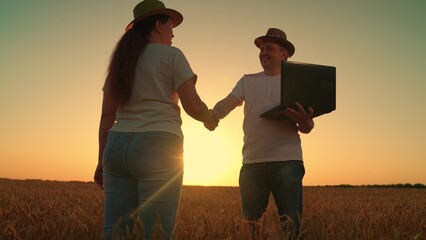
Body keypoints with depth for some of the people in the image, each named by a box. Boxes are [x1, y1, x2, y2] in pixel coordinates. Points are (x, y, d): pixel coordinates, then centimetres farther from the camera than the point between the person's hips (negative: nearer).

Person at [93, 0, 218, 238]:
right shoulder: (171, 55, 3)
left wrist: (102, 160, 17)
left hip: (118, 146, 6)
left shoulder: (120, 61, 19)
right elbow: (193, 106, -3)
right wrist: (210, 118, 18)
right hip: (158, 147, -6)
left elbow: (107, 116, 15)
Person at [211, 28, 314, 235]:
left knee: (290, 223, -2)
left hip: (286, 161, -2)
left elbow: (306, 129, 3)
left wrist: (303, 121, -22)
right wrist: (212, 114, -25)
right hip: (252, 163, 2)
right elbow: (228, 102, -2)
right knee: (248, 224, 8)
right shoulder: (248, 81, 15)